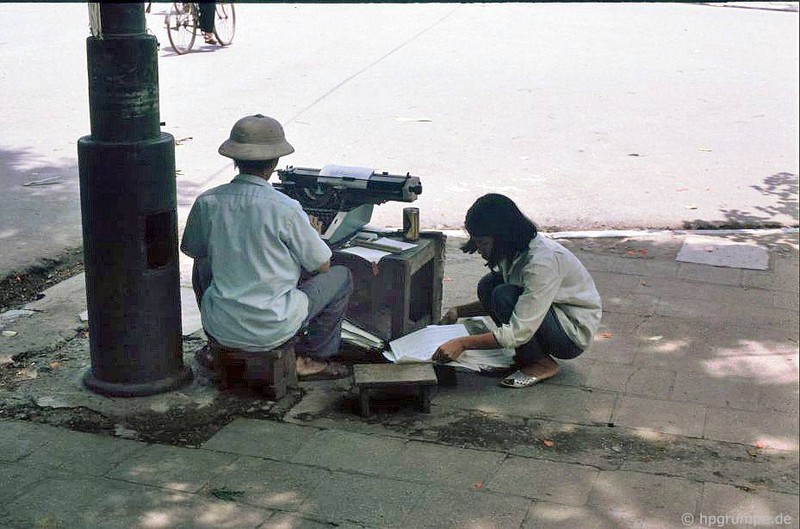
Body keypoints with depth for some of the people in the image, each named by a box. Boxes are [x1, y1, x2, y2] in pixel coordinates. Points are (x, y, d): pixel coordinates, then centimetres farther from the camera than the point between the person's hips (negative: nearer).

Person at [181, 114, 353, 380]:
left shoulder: (207, 202, -7)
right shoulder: (286, 209, -17)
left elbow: (192, 250, 12)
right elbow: (322, 265, -5)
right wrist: (312, 232, 16)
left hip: (219, 328, 4)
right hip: (271, 332, -3)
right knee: (341, 277, 16)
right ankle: (312, 358, 22)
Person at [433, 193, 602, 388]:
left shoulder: (541, 261, -31)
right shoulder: (514, 251, -4)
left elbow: (520, 332, -33)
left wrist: (462, 343, -32)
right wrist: (459, 311, 0)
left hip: (575, 332, -8)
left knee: (505, 296, -27)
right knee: (488, 285, -8)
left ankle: (542, 364, -8)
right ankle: (525, 355, 1)